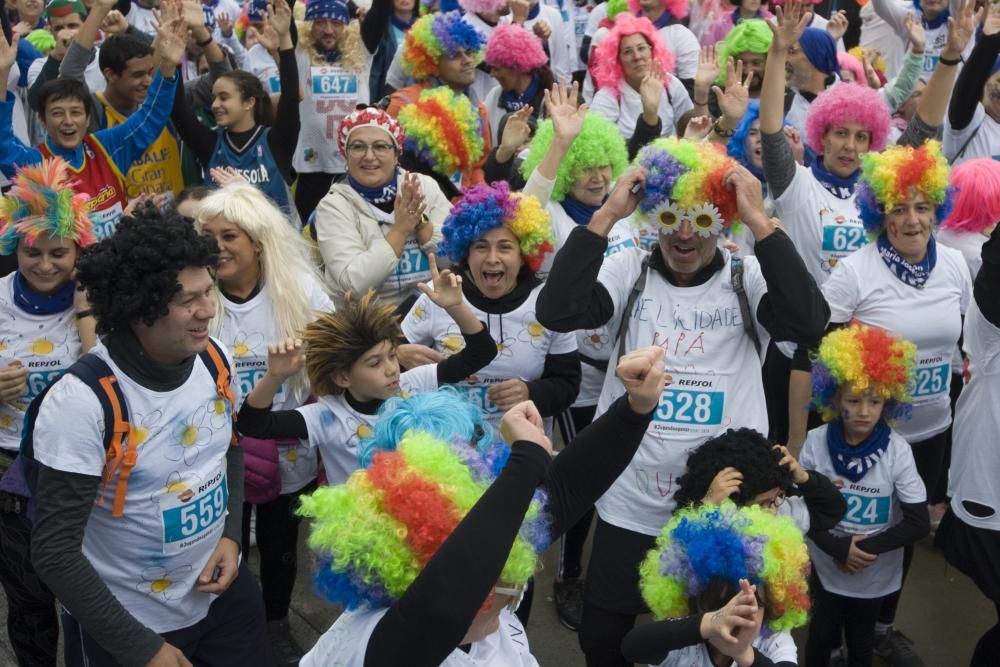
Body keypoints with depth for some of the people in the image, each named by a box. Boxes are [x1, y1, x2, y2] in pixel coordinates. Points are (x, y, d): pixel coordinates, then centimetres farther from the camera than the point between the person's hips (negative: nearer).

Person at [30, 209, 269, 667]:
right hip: (128, 621, -5)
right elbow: (54, 552, -22)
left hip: (223, 593, 5)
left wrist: (231, 535, -4)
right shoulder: (80, 402, -26)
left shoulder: (215, 359, -8)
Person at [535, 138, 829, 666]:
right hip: (630, 509, 1)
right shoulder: (628, 272, -3)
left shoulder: (750, 280, -5)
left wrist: (759, 220, -24)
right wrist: (607, 214, -20)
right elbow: (556, 311, -18)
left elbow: (808, 322, -24)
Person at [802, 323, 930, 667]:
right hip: (826, 566, 0)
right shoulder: (817, 442, -15)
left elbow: (919, 523, -12)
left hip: (876, 573, 0)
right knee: (821, 637, 16)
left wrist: (869, 547, -18)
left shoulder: (897, 450, -17)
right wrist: (838, 548, -19)